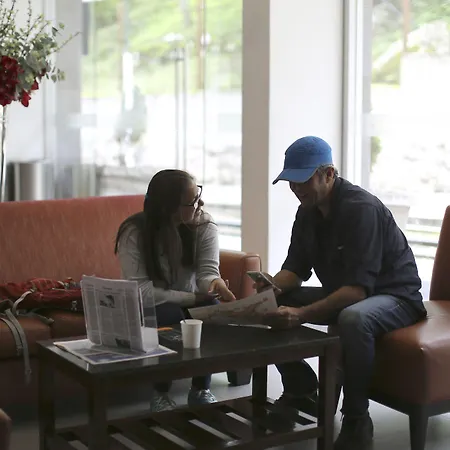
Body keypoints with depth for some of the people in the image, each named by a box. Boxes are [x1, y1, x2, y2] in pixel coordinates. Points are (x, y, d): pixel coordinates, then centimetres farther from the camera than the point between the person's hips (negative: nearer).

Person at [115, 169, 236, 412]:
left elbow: (207, 270, -20)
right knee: (170, 315, -35)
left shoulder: (205, 225, -13)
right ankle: (160, 393, -13)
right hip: (147, 308, -3)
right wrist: (193, 298, -31)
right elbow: (140, 292, -28)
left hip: (189, 302, 3)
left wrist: (215, 283, -46)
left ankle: (201, 389, -9)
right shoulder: (134, 233, -23)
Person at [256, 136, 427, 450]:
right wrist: (274, 285, -20)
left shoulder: (361, 209, -26)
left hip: (393, 295, -8)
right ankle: (301, 388, 10)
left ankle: (357, 421, -22)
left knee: (354, 319, -41)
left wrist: (303, 314, -44)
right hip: (343, 294, 8)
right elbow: (296, 267, 4)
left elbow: (359, 287, -33)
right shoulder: (308, 211, 0)